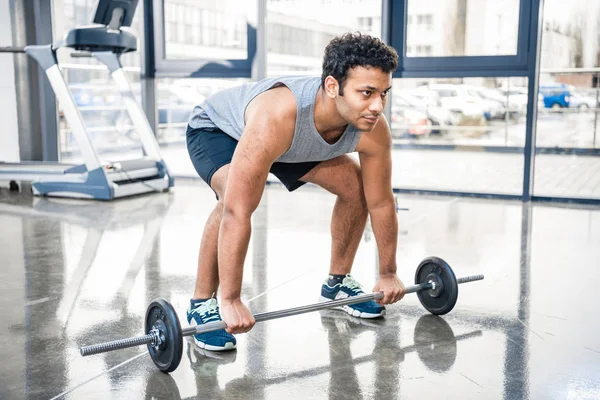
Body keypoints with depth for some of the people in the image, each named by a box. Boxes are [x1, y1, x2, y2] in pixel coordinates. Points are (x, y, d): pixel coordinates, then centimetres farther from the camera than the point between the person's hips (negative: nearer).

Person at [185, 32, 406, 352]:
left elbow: (381, 202, -13)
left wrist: (388, 274, -5)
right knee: (234, 198, -35)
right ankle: (202, 304, -14)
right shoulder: (276, 118, -47)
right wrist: (231, 301, -41)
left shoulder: (374, 130, -29)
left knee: (355, 185, -1)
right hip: (216, 128, -5)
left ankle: (337, 282, 18)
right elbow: (237, 213, -46)